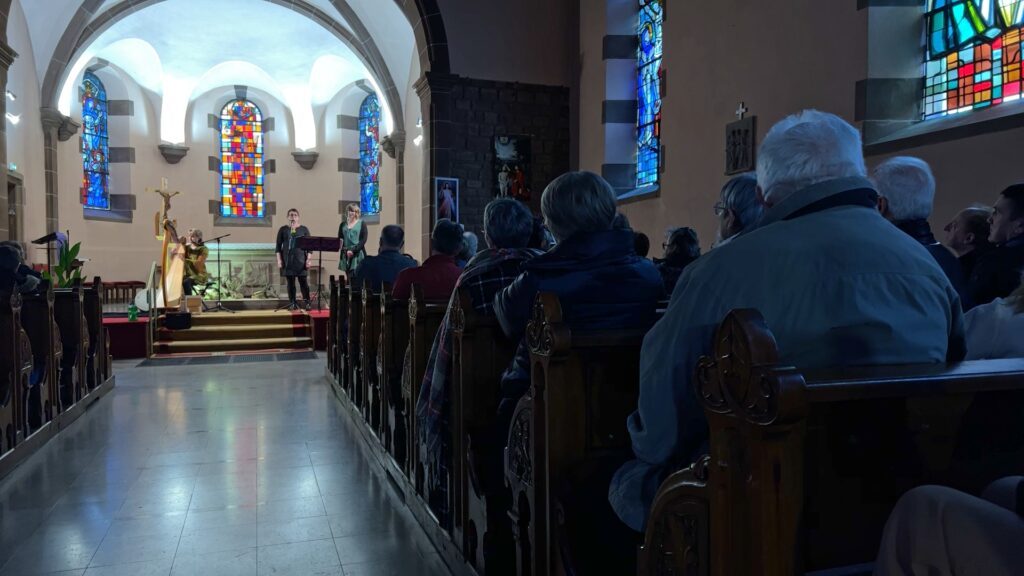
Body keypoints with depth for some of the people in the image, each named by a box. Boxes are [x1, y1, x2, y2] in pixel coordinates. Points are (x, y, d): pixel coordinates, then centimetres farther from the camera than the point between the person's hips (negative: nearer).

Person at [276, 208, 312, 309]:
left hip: (300, 259, -1)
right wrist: (279, 259, -2)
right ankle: (292, 303, 9)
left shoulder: (304, 229, 5)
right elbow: (278, 246, 7)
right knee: (290, 281, 3)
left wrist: (308, 259, -5)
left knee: (303, 281, -4)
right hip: (287, 260, 1)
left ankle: (307, 302, 3)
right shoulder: (283, 229, 7)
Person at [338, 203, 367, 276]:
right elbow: (339, 239, 10)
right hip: (346, 255, 3)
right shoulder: (343, 225, 11)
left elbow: (363, 240, -5)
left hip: (358, 254, -3)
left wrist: (353, 250, -14)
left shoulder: (361, 224, 1)